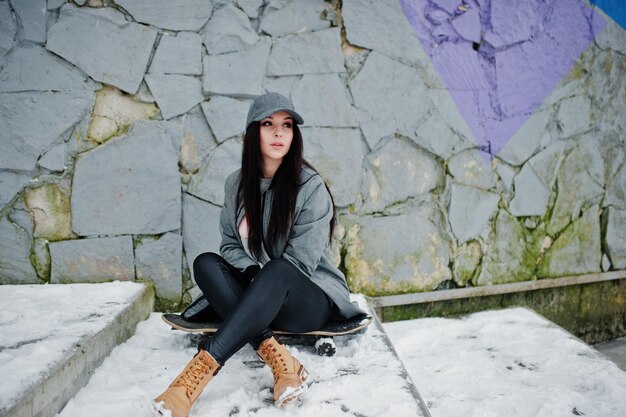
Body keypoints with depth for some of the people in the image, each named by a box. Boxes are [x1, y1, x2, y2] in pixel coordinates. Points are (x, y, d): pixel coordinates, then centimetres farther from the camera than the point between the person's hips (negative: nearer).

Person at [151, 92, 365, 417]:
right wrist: (253, 274, -13)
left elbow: (300, 261, -12)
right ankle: (274, 354, -35)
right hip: (259, 298, 5)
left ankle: (202, 367, -43)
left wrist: (266, 277, -15)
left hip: (313, 299, -4)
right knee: (205, 263, -21)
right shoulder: (236, 184, 3)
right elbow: (230, 245, 6)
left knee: (278, 270, -36)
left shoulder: (310, 185, -10)